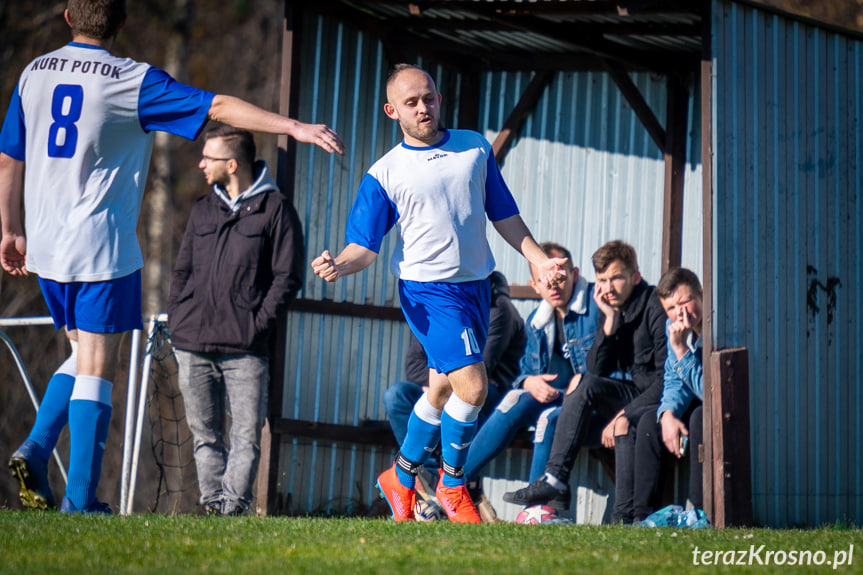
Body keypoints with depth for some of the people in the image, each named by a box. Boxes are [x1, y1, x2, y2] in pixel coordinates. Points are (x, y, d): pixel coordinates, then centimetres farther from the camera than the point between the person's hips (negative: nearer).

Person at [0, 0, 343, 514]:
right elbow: (218, 107, -15)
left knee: (85, 354, 21)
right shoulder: (132, 81, -9)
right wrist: (296, 127, -15)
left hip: (45, 248, 5)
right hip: (102, 249, -5)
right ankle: (80, 501, -5)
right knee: (96, 368, -1)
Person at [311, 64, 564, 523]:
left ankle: (401, 477, 31)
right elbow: (365, 244, -3)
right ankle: (452, 484, 4)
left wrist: (539, 260, 10)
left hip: (476, 284, 5)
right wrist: (339, 266, -24)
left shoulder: (475, 149, 8)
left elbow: (504, 215, 16)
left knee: (444, 388, 13)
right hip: (428, 290, -5)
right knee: (472, 385, -17)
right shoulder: (385, 173, -3)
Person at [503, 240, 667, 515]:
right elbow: (596, 370, 0)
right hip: (630, 396, 6)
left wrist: (626, 414, -23)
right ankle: (555, 479, -26)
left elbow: (668, 378, -17)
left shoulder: (655, 306, -11)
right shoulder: (611, 310, 10)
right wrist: (609, 322, -10)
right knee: (583, 383, -21)